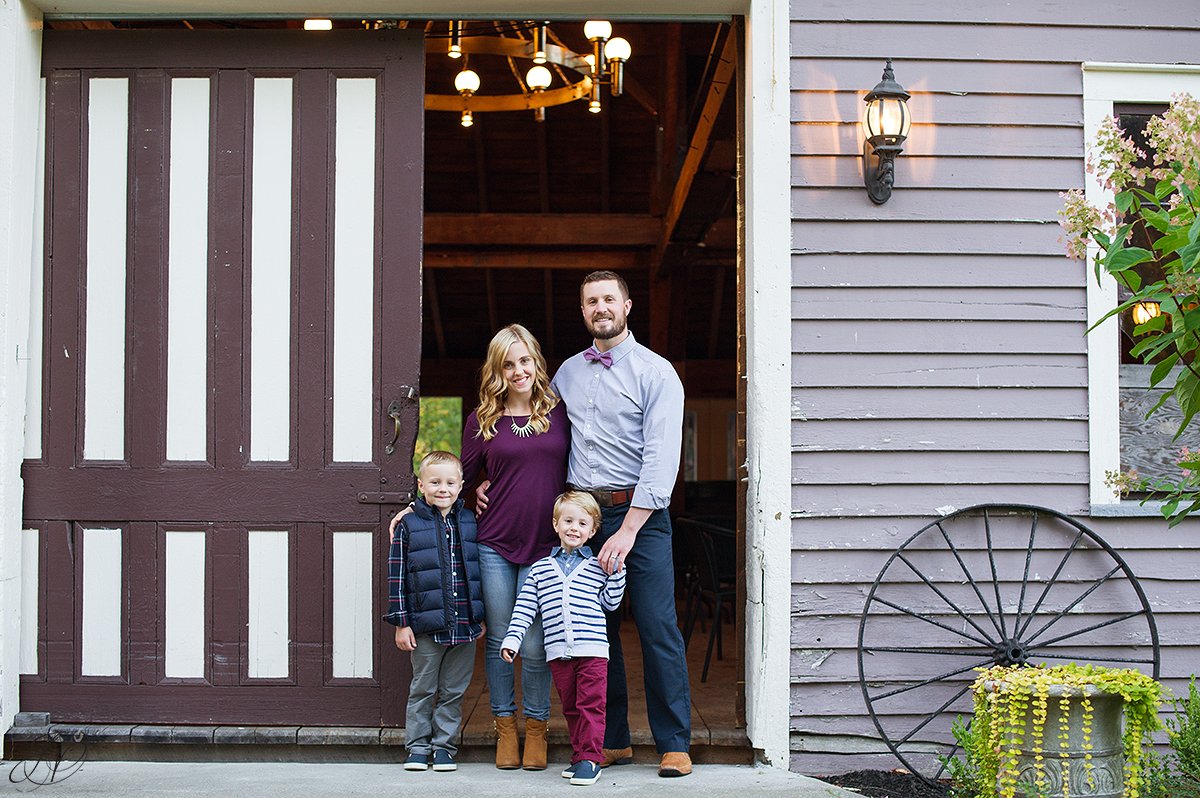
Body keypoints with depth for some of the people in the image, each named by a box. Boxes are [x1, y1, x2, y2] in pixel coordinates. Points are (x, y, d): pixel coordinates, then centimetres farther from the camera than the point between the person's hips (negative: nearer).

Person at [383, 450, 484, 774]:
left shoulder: (470, 523, 5)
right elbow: (397, 576, -2)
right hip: (426, 626, -2)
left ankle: (444, 745, 18)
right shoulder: (408, 525, -2)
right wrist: (401, 622, -5)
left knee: (453, 691, 8)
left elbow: (481, 569, 12)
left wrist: (481, 617, 10)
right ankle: (418, 747, 18)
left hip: (465, 625, 2)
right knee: (423, 690, 8)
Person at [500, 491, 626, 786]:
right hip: (557, 651, 2)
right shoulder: (540, 569, 13)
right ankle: (580, 756, 16)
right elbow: (525, 608, 11)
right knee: (570, 707, 8)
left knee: (591, 704, -7)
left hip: (592, 648, -2)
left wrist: (616, 572, -2)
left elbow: (610, 602, 8)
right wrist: (512, 638, 2)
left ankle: (590, 758, -4)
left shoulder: (597, 567, 10)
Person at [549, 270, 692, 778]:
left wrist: (627, 531, -19)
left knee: (658, 630, -7)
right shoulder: (567, 373, 15)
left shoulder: (655, 373, -3)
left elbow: (661, 459, -12)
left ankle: (674, 745, 0)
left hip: (639, 513, -5)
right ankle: (613, 741, 15)